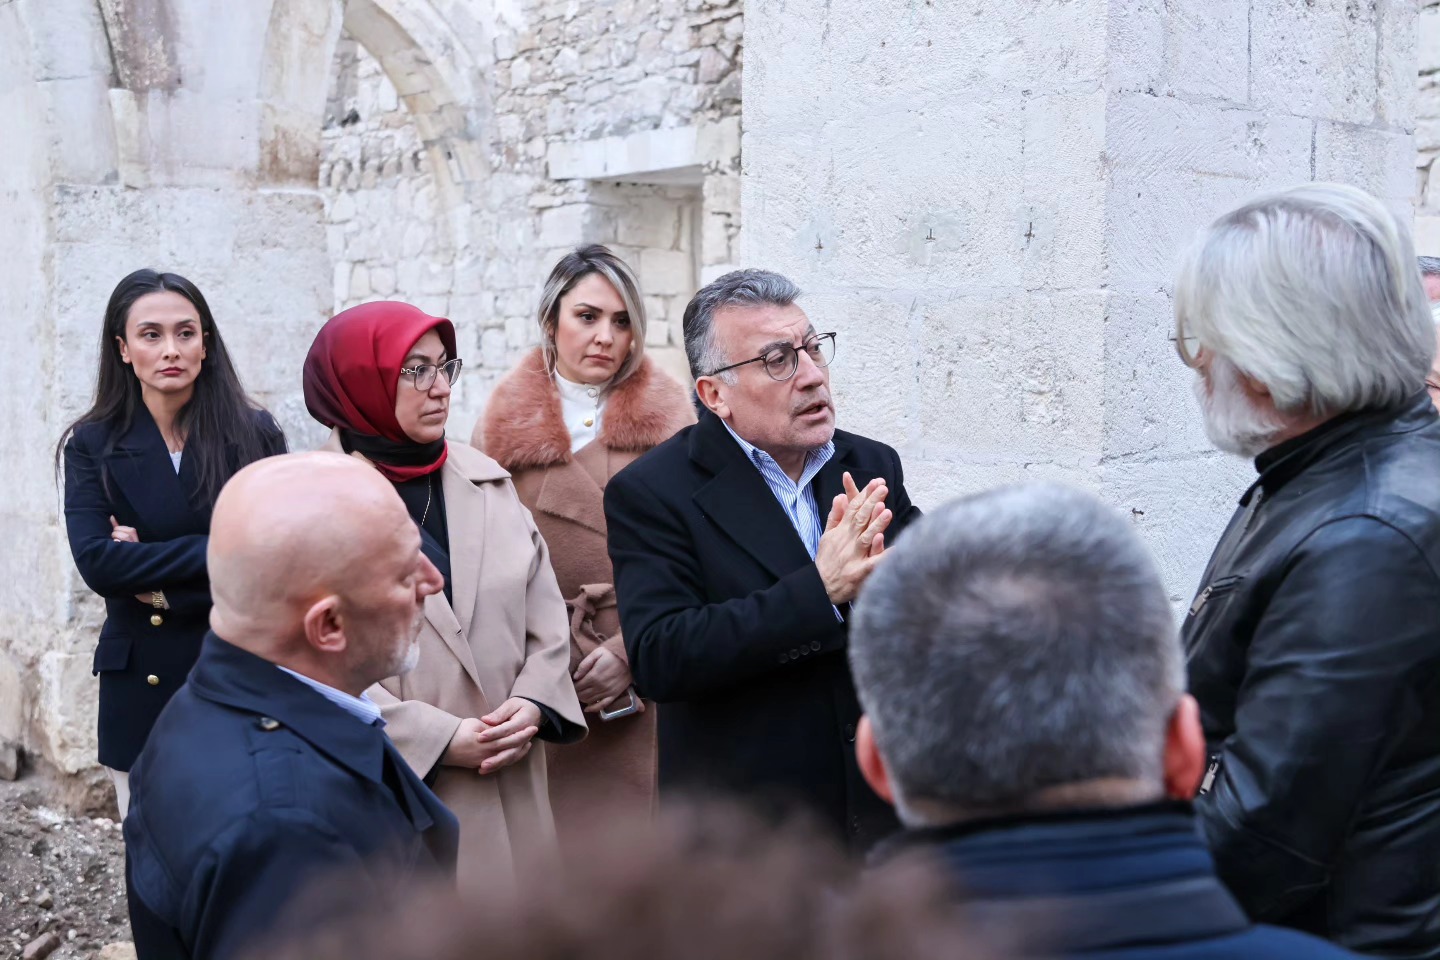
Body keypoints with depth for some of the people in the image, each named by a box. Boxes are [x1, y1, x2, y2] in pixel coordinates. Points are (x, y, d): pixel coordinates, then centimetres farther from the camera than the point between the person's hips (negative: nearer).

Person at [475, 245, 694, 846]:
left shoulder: (669, 422, 7)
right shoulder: (503, 428, 8)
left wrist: (628, 652, -9)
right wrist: (563, 660, -6)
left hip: (650, 679, 0)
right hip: (544, 682, 0)